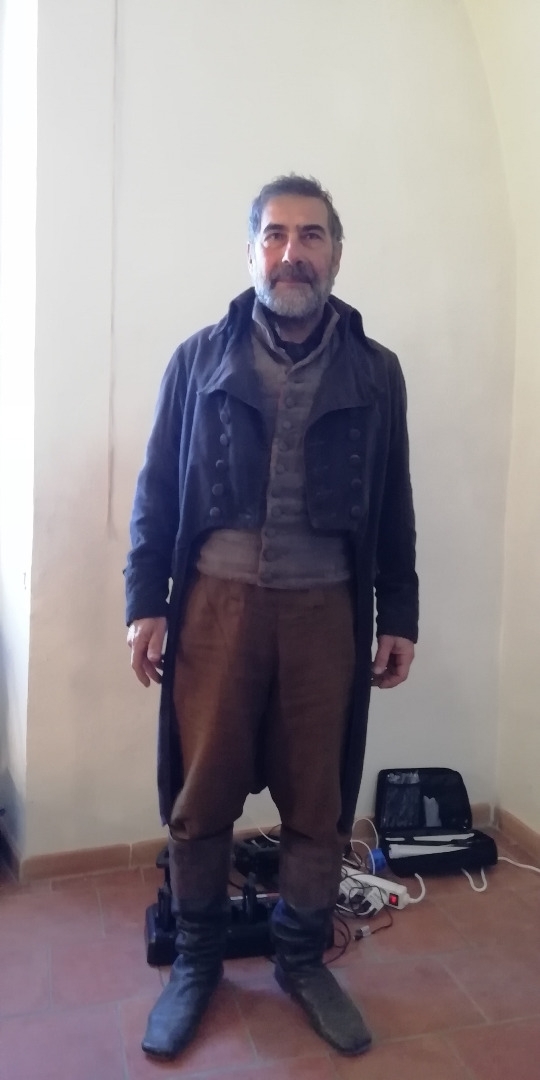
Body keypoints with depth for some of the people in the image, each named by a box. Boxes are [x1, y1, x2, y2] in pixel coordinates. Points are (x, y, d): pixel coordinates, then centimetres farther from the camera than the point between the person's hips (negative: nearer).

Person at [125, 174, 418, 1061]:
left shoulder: (376, 372, 6)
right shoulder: (200, 359, 4)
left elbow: (393, 508, 8)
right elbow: (157, 489, 4)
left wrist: (399, 618, 5)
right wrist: (145, 601, -2)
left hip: (325, 609, 1)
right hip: (217, 603, 0)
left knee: (319, 802, 10)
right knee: (201, 799, 8)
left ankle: (302, 960, 34)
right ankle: (195, 963, 31)